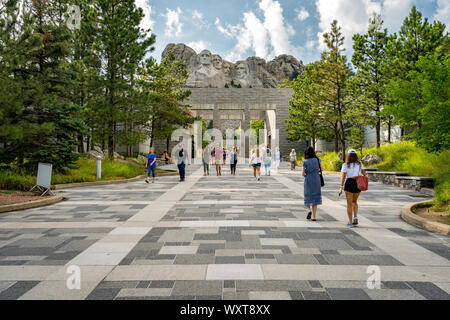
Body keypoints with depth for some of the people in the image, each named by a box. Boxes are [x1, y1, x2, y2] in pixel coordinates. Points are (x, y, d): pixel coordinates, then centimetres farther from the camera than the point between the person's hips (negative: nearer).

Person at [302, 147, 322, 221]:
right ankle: (314, 216, 7)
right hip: (316, 179, 2)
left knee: (307, 196, 17)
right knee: (315, 197, 8)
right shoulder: (317, 159, -2)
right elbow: (321, 169, 8)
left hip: (308, 180, -1)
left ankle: (309, 210, -7)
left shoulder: (305, 162, -7)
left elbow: (303, 174, -8)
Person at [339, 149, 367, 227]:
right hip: (358, 184, 3)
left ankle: (350, 222, 5)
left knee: (349, 203, 5)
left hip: (349, 183, -3)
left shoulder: (345, 165, -3)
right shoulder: (359, 164, 6)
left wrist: (341, 187, -12)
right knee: (354, 201, 24)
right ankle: (355, 216, 6)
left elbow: (343, 176, -10)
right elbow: (364, 173, 5)